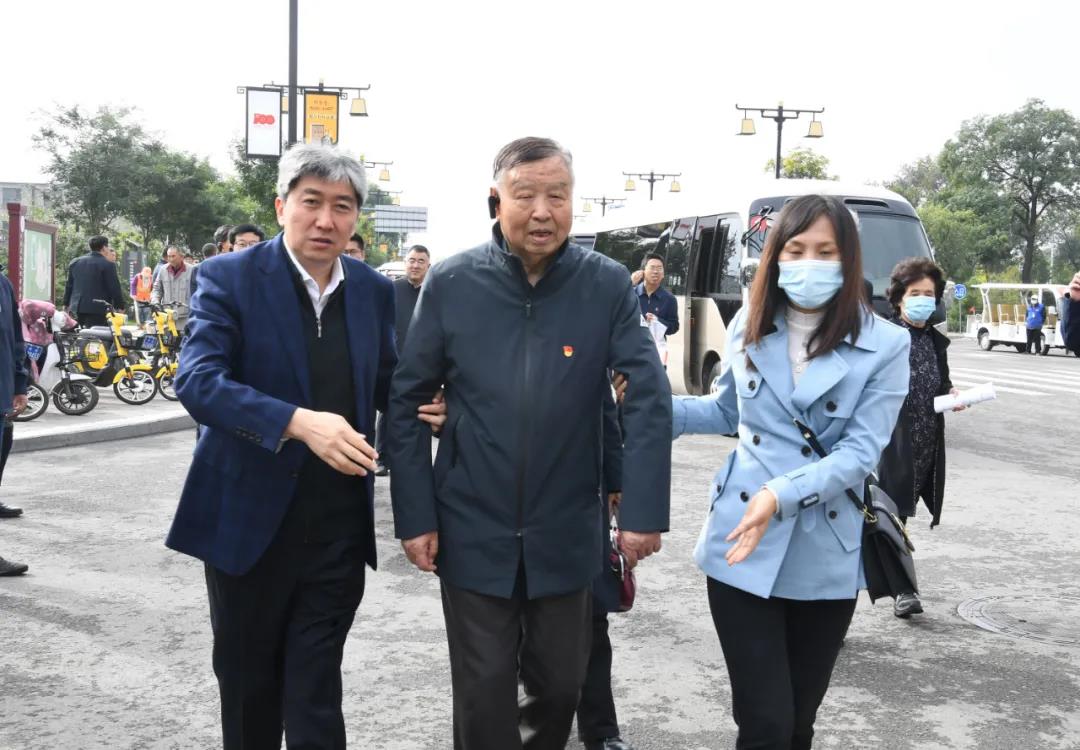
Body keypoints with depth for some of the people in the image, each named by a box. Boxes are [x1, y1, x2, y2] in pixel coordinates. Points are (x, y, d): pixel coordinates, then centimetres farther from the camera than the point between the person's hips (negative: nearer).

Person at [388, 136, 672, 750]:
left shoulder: (609, 285, -7)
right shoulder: (450, 283, -7)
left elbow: (649, 399, -9)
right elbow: (407, 403, -3)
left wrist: (644, 510, -16)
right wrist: (414, 514, -6)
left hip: (566, 532, 1)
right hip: (472, 532, -1)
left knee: (562, 683, 16)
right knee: (484, 694, 8)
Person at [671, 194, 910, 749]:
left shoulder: (884, 346, -7)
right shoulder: (748, 327, 2)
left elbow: (860, 452, -13)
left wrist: (783, 494, -27)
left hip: (826, 560, 0)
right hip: (741, 549, 1)